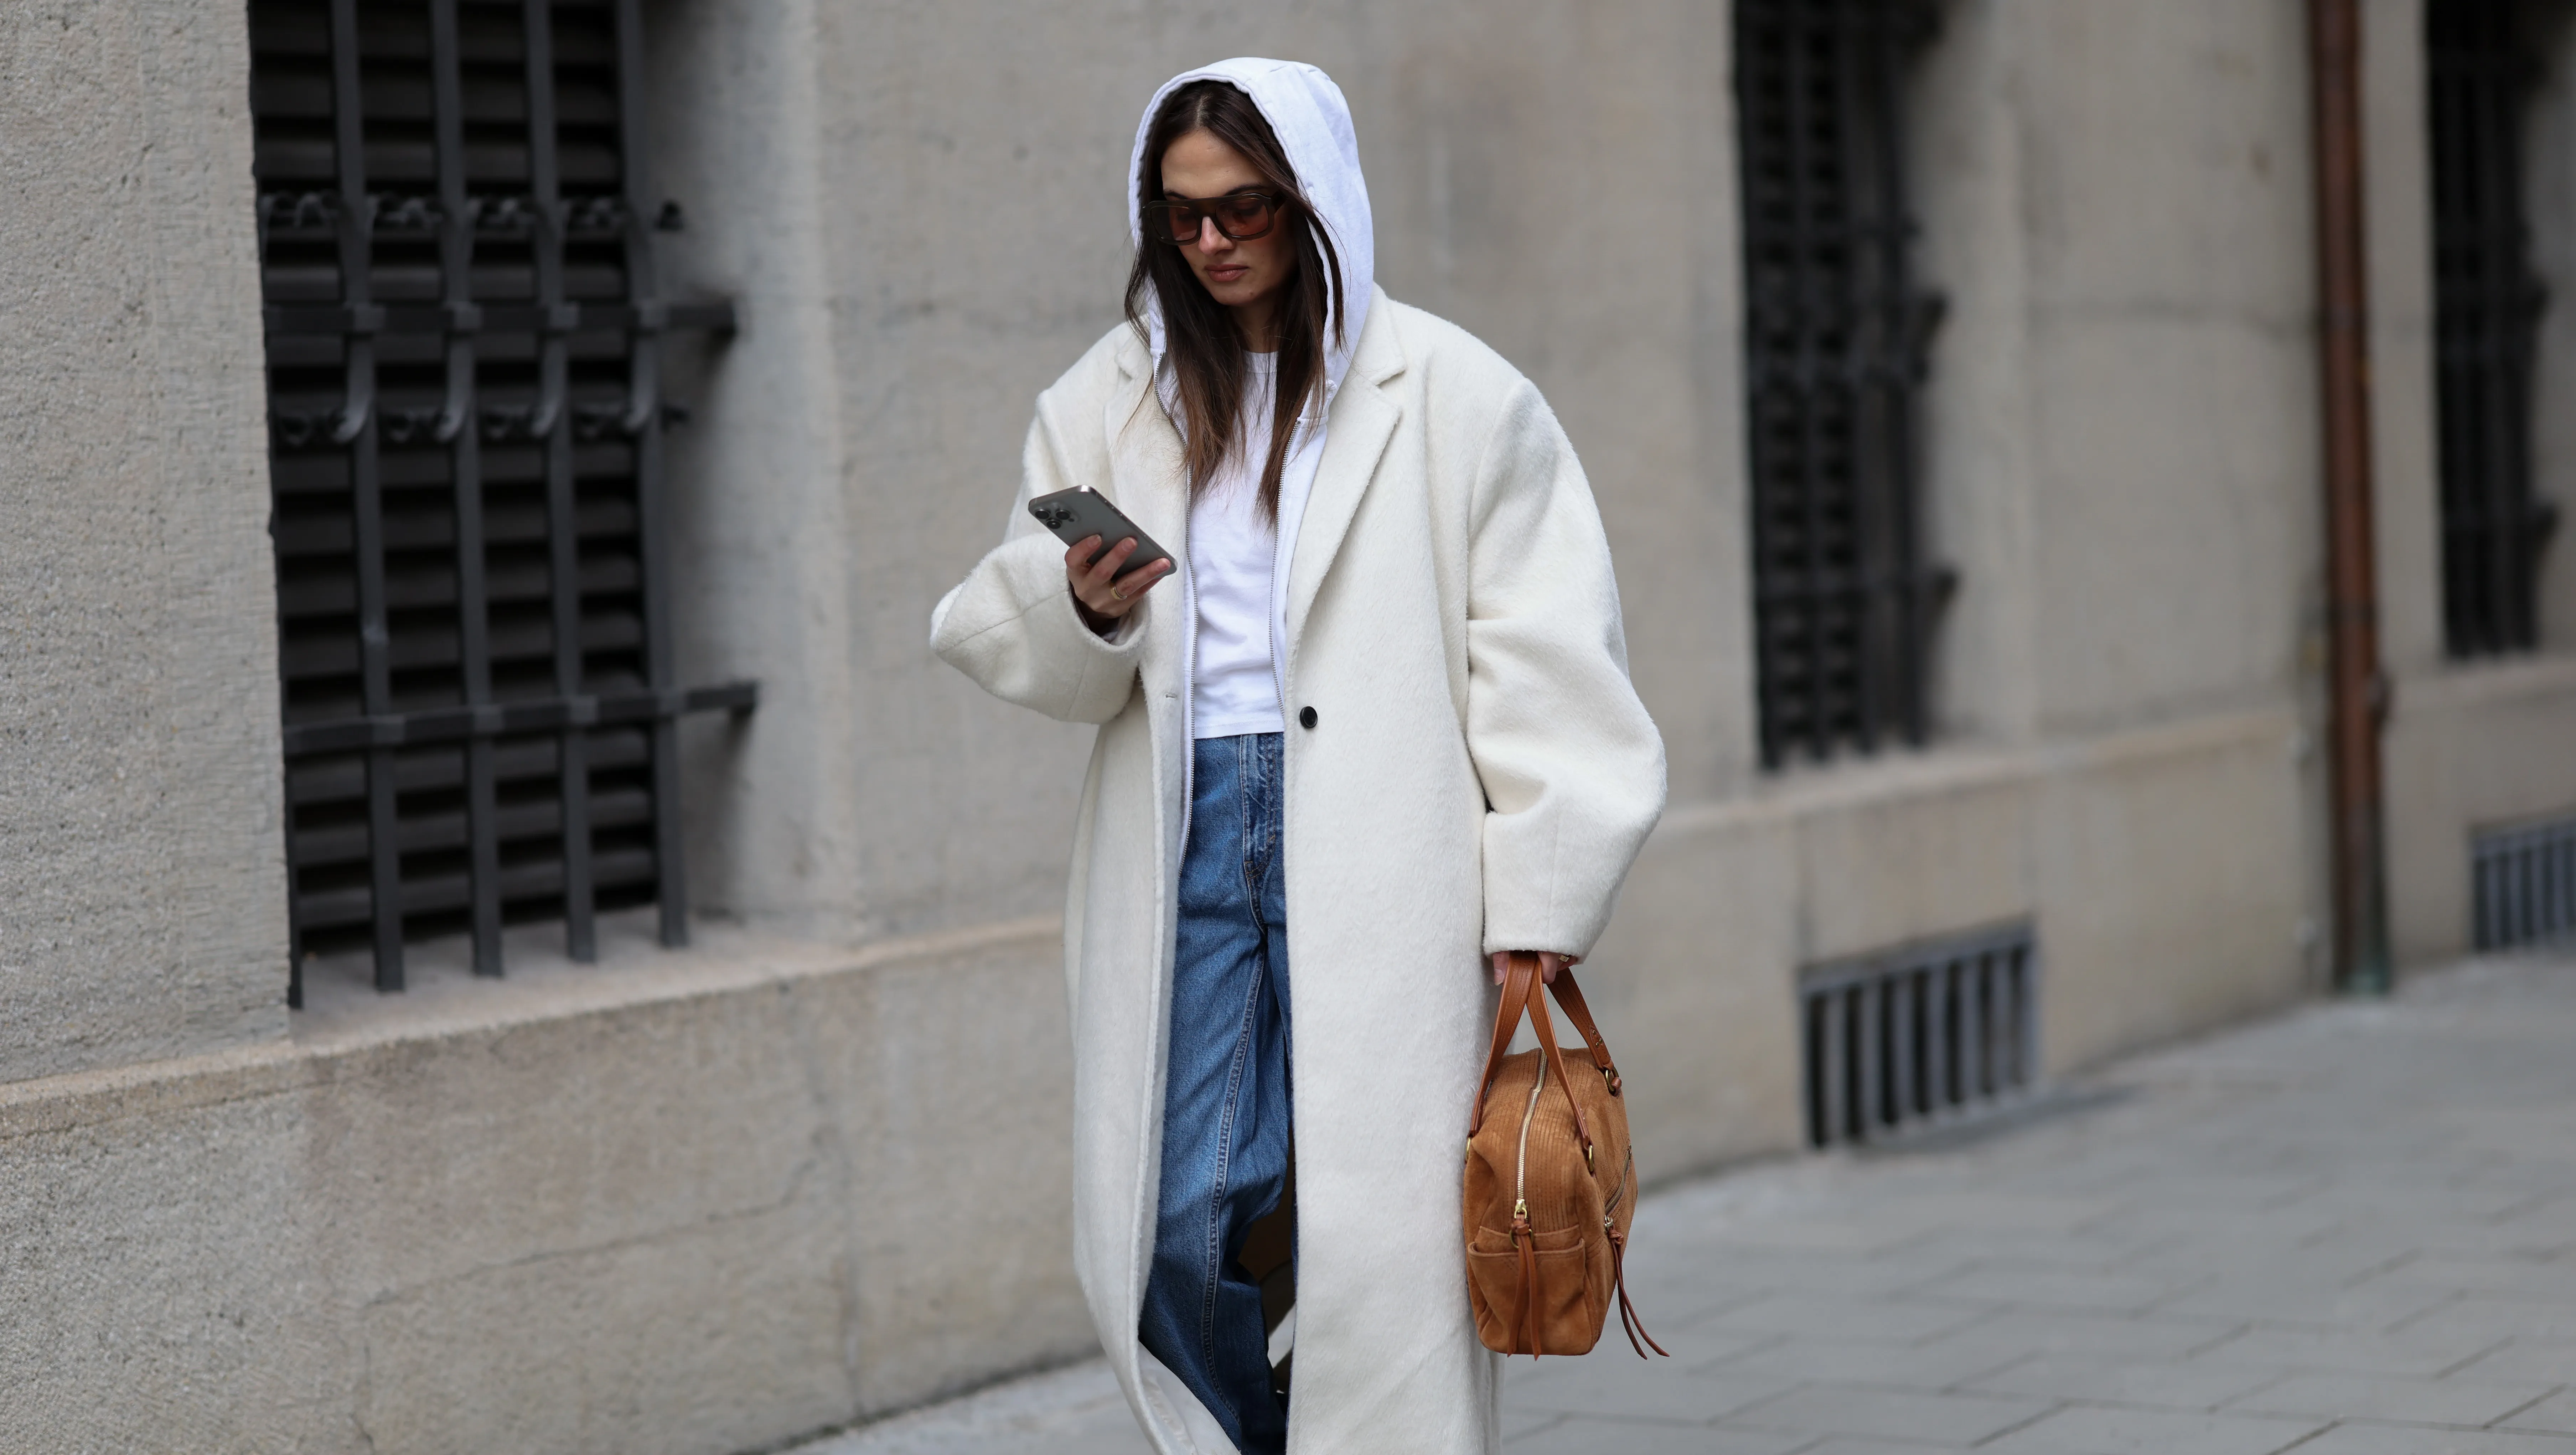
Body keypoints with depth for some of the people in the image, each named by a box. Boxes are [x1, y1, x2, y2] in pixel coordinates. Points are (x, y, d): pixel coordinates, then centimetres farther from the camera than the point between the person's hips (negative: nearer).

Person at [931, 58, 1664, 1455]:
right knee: (1181, 1236, -3)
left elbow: (1544, 664, -1)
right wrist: (1082, 611, -13)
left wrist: (1536, 918, -7)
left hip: (1377, 858, -3)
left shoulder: (1449, 396, 1)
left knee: (1378, 1242, -5)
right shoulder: (1109, 403, 11)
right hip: (1185, 841, 3)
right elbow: (1007, 645, 12)